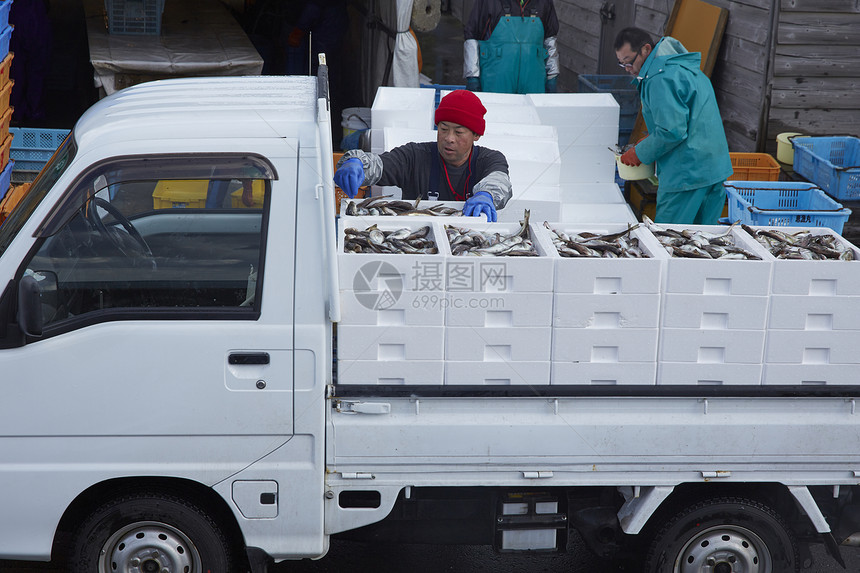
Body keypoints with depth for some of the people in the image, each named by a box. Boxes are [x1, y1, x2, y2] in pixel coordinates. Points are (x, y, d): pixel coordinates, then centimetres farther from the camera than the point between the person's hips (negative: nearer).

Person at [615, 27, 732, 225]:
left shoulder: (660, 79, -17)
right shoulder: (683, 66, 15)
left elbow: (672, 131, -22)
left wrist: (640, 154, -9)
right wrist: (651, 138, 15)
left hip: (686, 175, -10)